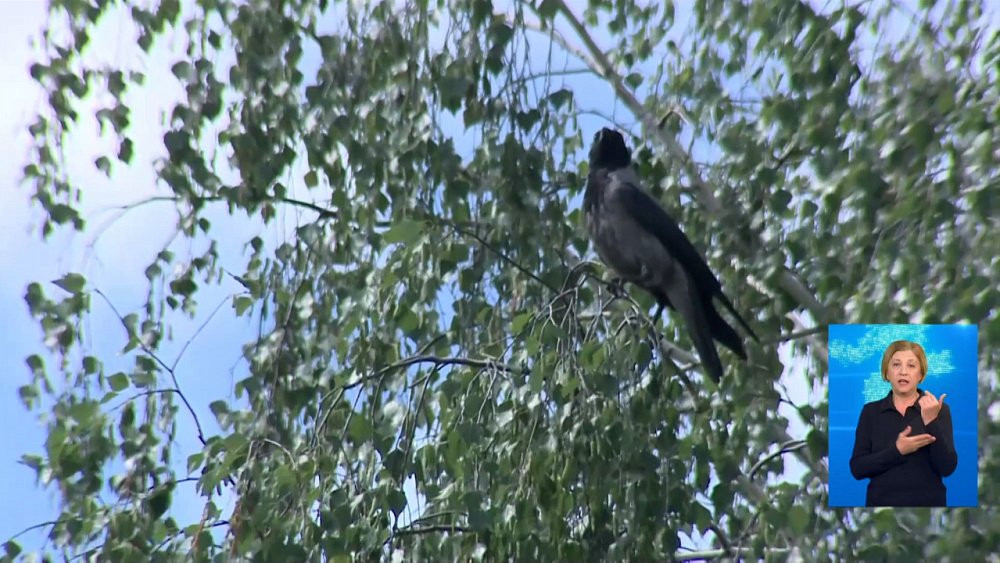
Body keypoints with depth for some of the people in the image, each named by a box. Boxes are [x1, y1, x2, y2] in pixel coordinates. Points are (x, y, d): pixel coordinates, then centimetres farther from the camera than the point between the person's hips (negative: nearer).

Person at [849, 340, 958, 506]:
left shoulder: (938, 409, -1)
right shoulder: (871, 412, 2)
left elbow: (947, 468, -12)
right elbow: (857, 468, -6)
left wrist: (931, 422, -23)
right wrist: (897, 451, -19)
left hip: (926, 503, -1)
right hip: (882, 502, 1)